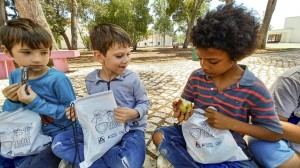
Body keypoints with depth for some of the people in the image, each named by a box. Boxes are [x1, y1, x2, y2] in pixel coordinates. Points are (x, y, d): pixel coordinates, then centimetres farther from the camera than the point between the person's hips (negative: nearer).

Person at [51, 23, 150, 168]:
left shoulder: (132, 79, -12)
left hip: (130, 129, -3)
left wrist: (134, 113, -24)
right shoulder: (90, 80, -2)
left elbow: (144, 103, -4)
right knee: (59, 143, -9)